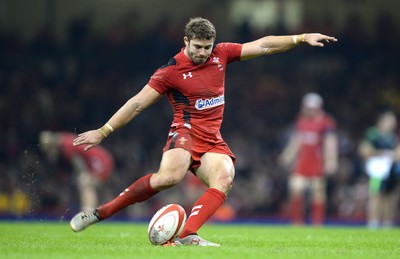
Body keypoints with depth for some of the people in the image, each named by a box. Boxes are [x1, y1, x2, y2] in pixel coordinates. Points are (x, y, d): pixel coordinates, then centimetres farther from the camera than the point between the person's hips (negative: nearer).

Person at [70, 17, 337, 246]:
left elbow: (263, 46, 11)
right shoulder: (171, 71, -6)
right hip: (186, 132, -5)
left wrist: (302, 38, 5)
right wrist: (102, 132, -10)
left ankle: (187, 235, -39)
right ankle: (101, 212, -25)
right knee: (170, 175, -34)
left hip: (213, 141, 5)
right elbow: (137, 104, -6)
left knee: (224, 178, -27)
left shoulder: (221, 54, 8)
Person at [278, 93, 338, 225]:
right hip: (303, 162, 6)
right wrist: (288, 156, 22)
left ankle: (318, 222, 7)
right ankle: (297, 221, 8)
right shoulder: (302, 120, 11)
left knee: (318, 192, 1)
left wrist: (330, 162, -15)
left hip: (317, 163, -6)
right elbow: (296, 141, 20)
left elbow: (330, 144, -10)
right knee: (296, 190, 0)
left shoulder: (326, 122, -9)